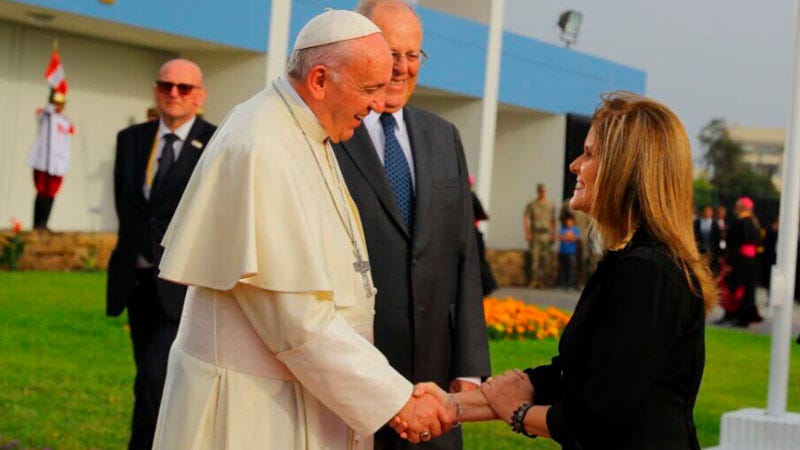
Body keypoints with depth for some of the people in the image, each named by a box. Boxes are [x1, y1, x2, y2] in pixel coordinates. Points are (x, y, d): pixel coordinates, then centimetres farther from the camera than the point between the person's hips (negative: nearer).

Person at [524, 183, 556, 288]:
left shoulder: (551, 205, 14)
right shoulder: (531, 205, 5)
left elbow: (553, 221, 17)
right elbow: (526, 219, 0)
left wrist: (553, 234, 10)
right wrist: (527, 233, -11)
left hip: (546, 235, 2)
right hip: (534, 235, -2)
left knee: (546, 259, -2)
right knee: (534, 257, -8)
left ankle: (543, 280, 2)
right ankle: (534, 280, -7)